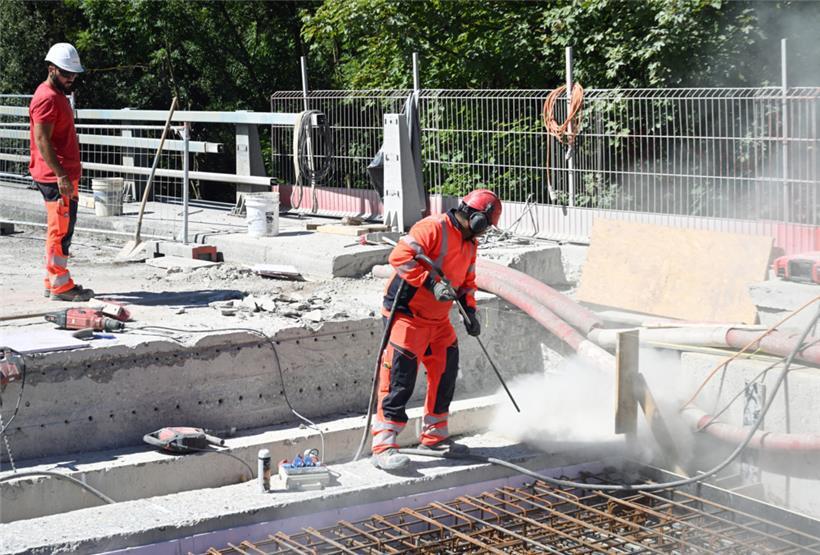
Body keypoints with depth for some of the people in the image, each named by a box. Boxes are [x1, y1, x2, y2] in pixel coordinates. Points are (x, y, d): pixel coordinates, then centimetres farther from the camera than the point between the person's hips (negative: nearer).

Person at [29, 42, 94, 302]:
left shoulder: (58, 95, 18)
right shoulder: (47, 98, -15)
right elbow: (42, 140, -22)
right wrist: (61, 175, -25)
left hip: (64, 175, 10)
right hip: (56, 176, -10)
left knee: (61, 229, 14)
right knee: (61, 229, -7)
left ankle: (54, 281, 21)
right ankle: (60, 285, -3)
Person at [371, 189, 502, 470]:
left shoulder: (470, 244, 13)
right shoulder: (434, 228, -18)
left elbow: (466, 282, 22)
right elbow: (401, 256, -26)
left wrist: (469, 311, 5)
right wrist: (432, 283, -31)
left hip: (438, 319, 9)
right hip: (406, 313, -9)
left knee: (445, 373, 12)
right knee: (399, 378, -13)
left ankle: (435, 436, 27)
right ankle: (383, 446, -11)